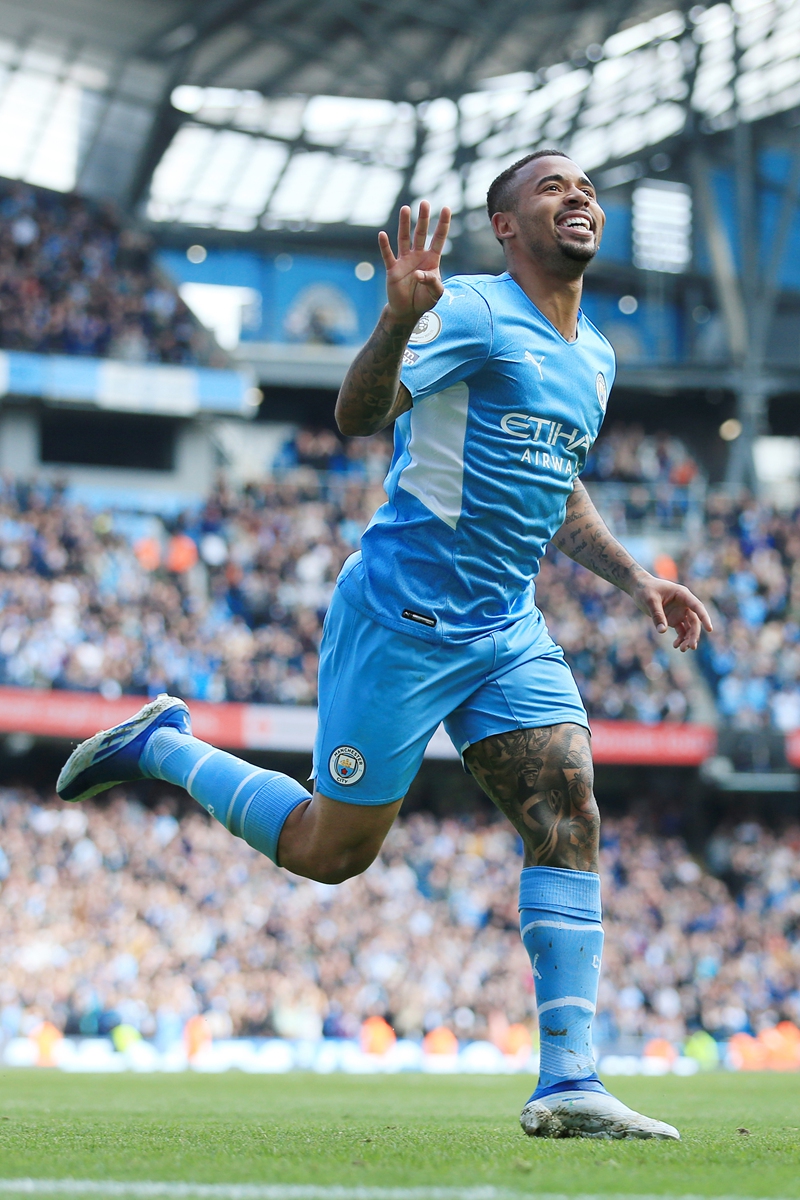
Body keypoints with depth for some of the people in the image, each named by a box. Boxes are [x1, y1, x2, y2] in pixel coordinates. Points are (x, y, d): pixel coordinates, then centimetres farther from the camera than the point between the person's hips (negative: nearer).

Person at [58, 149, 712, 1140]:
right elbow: (357, 415, -23)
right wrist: (398, 321, -42)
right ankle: (161, 748, 25)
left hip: (509, 629, 7)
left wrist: (636, 581, 18)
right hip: (402, 613, -7)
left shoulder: (594, 359, 16)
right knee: (332, 851, 1)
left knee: (569, 815, -11)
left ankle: (567, 1086, -12)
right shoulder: (471, 311, -11)